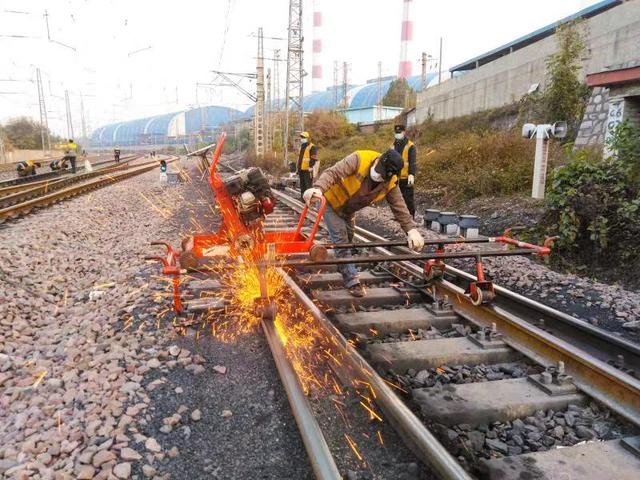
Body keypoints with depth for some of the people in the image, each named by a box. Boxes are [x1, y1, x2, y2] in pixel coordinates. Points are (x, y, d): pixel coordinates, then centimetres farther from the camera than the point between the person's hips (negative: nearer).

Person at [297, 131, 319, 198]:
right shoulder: (302, 147, 19)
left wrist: (311, 168, -20)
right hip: (301, 170, 9)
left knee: (308, 186, -10)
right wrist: (298, 169, 23)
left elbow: (314, 160, -14)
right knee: (302, 186, 14)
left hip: (308, 171, -9)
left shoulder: (312, 147, -9)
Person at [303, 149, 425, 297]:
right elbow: (332, 173, -43)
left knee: (348, 239, 21)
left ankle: (342, 266, 47)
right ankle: (352, 281, -7)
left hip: (349, 210, 6)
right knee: (341, 240, -12)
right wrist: (318, 188, -62)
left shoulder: (390, 183, -18)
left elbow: (400, 208, -19)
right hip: (330, 201, -6)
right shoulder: (359, 159, -35)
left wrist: (411, 230, -33)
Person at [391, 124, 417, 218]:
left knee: (408, 199, -2)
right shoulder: (393, 146, 13)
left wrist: (412, 175, -26)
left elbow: (412, 162, -14)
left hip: (406, 178, -6)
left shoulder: (410, 146, -5)